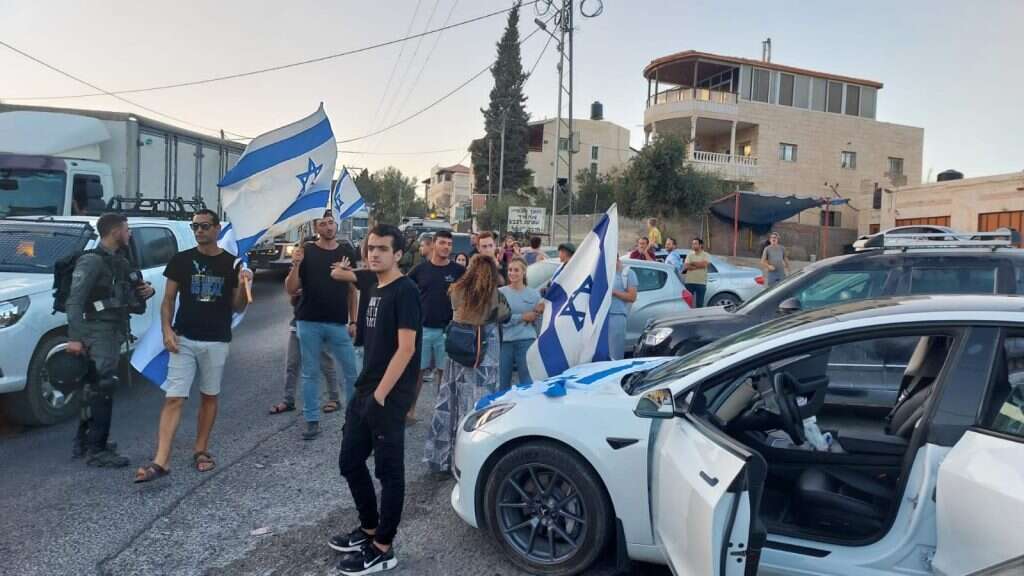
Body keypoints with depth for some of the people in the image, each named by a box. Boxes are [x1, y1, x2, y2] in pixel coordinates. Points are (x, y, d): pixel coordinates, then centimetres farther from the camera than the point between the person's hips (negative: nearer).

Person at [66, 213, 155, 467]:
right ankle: (97, 450, -4)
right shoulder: (91, 261, -12)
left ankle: (83, 443, 25)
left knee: (94, 388, 15)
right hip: (99, 331, -9)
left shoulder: (121, 262, 15)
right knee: (102, 388, -9)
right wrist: (75, 338, -25)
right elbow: (74, 301, -18)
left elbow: (127, 295, 27)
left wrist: (147, 291, 4)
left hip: (115, 331, 9)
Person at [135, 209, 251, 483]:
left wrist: (243, 286, -15)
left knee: (209, 396, 11)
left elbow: (238, 308, 4)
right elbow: (168, 299, 4)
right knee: (174, 398, -6)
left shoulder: (232, 263, 2)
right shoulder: (181, 260, 1)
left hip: (217, 342, 1)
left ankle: (201, 450, 24)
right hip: (184, 340, -1)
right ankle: (160, 461, -8)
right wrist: (167, 330, -10)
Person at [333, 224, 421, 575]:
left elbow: (406, 349, -19)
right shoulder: (374, 291, 14)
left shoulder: (405, 291, -13)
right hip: (364, 392, 9)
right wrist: (365, 390, 17)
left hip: (389, 398, -9)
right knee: (350, 463, 15)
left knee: (389, 471, 2)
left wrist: (380, 395, -20)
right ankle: (369, 530, 32)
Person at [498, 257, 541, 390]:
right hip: (505, 341, 0)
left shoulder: (534, 293, 6)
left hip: (527, 341, 0)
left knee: (528, 383, 2)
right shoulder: (501, 292, 0)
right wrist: (522, 317, -12)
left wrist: (538, 312, -11)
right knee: (503, 383, 9)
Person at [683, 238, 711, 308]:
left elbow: (704, 264, -16)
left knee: (699, 304, 5)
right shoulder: (689, 255, 10)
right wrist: (699, 266, -12)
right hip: (689, 282, 2)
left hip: (701, 283, -2)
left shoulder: (705, 255, 3)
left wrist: (693, 263, -5)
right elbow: (686, 266, -5)